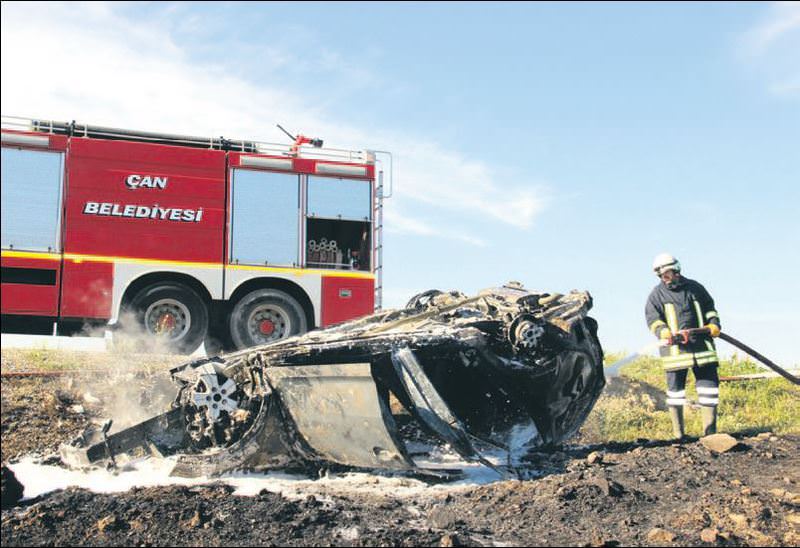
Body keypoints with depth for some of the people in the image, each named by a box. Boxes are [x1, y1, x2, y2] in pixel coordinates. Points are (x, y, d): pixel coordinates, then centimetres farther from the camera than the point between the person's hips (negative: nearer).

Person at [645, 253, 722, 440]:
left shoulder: (694, 288, 13)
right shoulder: (657, 294, 5)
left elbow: (709, 307, 23)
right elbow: (652, 317, -3)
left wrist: (713, 323, 6)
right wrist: (663, 330, -22)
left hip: (701, 345, 2)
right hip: (675, 347, -2)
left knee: (709, 381, 0)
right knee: (675, 386, 1)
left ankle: (709, 429, 8)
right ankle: (678, 433, 9)